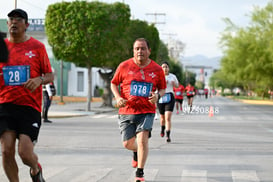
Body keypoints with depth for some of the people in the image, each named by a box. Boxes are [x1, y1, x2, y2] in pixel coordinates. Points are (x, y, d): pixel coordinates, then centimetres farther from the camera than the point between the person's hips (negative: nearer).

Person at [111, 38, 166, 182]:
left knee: (142, 140, -17)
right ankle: (136, 152, 45)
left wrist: (157, 96, -10)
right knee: (127, 144, 5)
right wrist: (118, 97, -7)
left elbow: (162, 88, 12)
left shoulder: (157, 69, 0)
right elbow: (114, 83, 10)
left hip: (146, 111, -1)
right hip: (126, 111, 1)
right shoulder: (124, 66, -2)